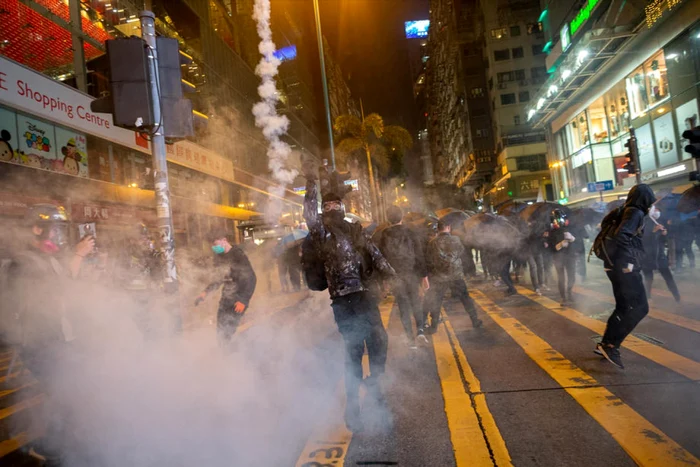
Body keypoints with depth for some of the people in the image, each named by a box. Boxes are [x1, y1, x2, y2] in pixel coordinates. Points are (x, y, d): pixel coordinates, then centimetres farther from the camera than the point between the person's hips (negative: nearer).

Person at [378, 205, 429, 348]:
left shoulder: (384, 236, -2)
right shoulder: (410, 233, -4)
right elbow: (420, 255, -6)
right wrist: (424, 275, 0)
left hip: (394, 276, 0)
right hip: (412, 274, 0)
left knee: (403, 307, 10)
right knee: (415, 302, 18)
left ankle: (410, 337, 12)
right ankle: (420, 330, 3)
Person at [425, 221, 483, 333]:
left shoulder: (432, 243, -9)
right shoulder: (456, 240, -8)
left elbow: (428, 260, -3)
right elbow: (462, 251, 8)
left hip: (439, 277, -1)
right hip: (456, 275, 1)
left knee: (435, 301, 11)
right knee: (465, 297, 17)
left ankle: (433, 326, 14)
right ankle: (475, 321, 24)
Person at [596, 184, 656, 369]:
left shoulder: (624, 211, 16)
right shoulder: (636, 213, -11)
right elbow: (621, 236, -25)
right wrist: (627, 262, -23)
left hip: (616, 265, 9)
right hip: (624, 267, -9)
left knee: (624, 308, 15)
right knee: (639, 308, -6)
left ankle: (606, 344, 17)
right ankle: (611, 345, -7)